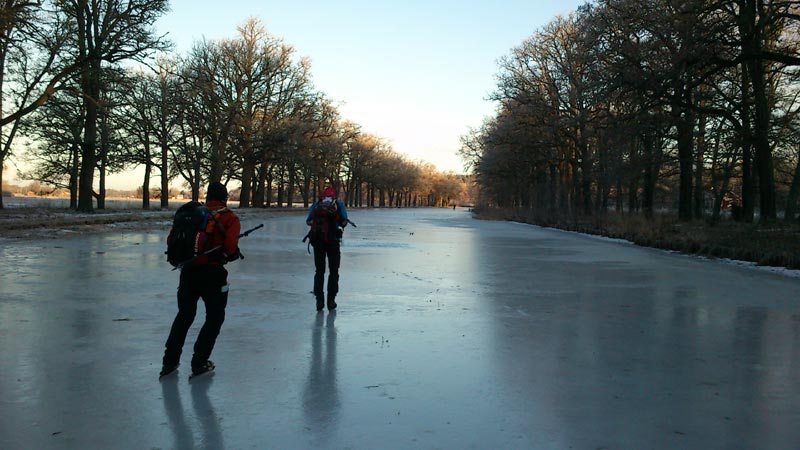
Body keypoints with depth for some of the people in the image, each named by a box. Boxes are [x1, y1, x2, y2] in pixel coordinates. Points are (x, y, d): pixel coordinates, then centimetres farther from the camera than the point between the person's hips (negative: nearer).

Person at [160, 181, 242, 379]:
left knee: (184, 315, 20)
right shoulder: (229, 218, -2)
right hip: (212, 272, -4)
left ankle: (170, 361, 23)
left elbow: (171, 239, 6)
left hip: (188, 271, 4)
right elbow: (230, 246, -16)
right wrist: (234, 254, 5)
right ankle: (199, 363, 9)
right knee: (215, 317, 12)